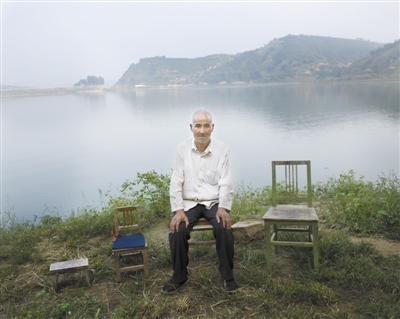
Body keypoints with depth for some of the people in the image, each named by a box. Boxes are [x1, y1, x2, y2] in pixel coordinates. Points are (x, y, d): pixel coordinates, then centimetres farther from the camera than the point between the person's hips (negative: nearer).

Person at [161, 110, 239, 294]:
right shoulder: (182, 149, -4)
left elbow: (226, 183, -8)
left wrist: (223, 208, -22)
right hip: (189, 202, 1)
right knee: (177, 230, -23)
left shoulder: (222, 150, -5)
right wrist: (179, 210, -16)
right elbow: (176, 182, -5)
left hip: (214, 202, 0)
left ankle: (228, 275, -5)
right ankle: (179, 275, 0)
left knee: (224, 229, -27)